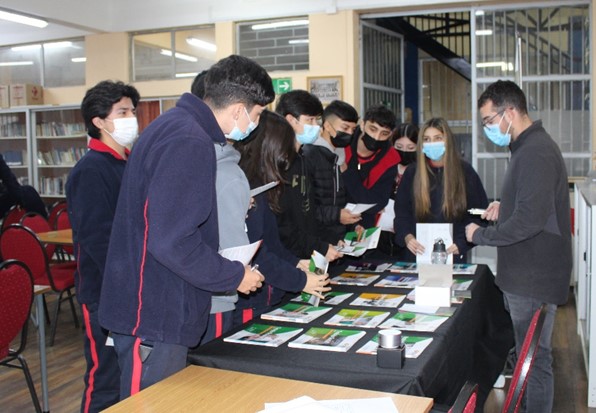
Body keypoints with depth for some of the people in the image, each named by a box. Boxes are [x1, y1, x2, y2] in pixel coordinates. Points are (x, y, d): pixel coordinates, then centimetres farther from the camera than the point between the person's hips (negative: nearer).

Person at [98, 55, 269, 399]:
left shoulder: (174, 125, 11)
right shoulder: (190, 142, -21)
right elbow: (171, 242, -27)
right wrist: (235, 276, -15)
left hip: (151, 307, 10)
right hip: (155, 318, -10)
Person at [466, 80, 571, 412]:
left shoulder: (536, 151, -20)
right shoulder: (530, 146, 13)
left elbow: (530, 219, -28)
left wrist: (481, 235, -16)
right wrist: (504, 207, 10)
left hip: (534, 277, -10)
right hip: (526, 272, 10)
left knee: (534, 359, 2)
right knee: (528, 353, 19)